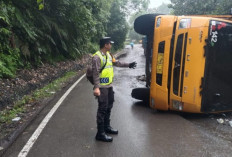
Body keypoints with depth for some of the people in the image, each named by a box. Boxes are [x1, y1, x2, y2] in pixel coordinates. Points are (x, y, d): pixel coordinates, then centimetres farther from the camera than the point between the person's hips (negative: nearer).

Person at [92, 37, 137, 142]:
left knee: (109, 107, 19)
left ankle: (107, 127, 35)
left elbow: (117, 63, 24)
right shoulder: (97, 57, -17)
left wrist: (128, 65, 26)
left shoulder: (108, 55, 10)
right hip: (102, 87, -9)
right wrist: (96, 88, -27)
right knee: (102, 109, -6)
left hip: (109, 85, 9)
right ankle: (100, 133, 2)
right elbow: (95, 73, -22)